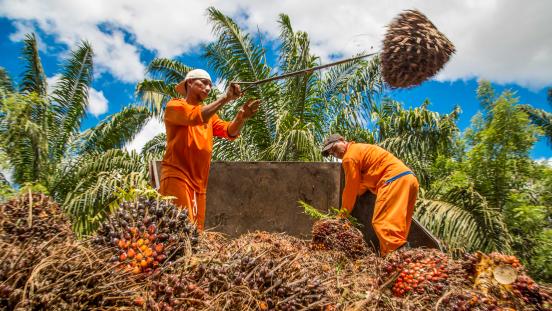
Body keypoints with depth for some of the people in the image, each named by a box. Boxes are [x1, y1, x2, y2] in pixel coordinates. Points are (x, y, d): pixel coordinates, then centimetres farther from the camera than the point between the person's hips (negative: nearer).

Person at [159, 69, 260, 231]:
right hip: (177, 177, -7)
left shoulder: (209, 113, 19)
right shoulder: (174, 106, 2)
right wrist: (225, 98, -21)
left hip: (199, 183, 7)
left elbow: (230, 132, 2)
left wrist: (242, 116, -18)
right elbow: (196, 117, -20)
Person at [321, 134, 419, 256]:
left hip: (395, 180, -11)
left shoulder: (350, 157, -2)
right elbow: (362, 182, 26)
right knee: (397, 225, 9)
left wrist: (343, 212, 13)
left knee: (382, 223, -16)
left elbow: (351, 187, 2)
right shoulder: (360, 149, 29)